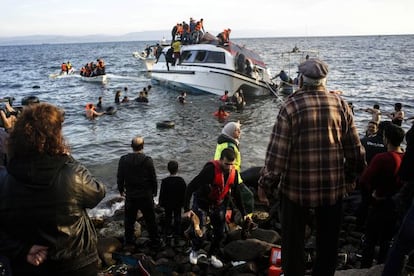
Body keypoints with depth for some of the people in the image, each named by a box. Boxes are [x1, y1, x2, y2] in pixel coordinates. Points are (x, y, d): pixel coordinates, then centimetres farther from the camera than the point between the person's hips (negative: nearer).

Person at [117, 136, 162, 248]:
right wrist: (154, 191, 8)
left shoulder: (123, 160, -9)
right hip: (146, 195, -2)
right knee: (150, 219, 12)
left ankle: (129, 240, 30)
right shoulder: (147, 160, -15)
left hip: (130, 195, 2)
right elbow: (153, 178, -8)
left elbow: (120, 177, 0)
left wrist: (121, 190, 17)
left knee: (129, 219, 18)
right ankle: (155, 241, 22)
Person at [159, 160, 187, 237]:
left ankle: (166, 231, 17)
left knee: (168, 217, 13)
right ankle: (177, 232, 15)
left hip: (167, 203, 0)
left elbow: (162, 193, -9)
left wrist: (161, 203, 2)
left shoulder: (164, 181, -14)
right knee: (177, 218, 11)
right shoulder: (181, 180, -11)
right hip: (178, 203, 1)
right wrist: (183, 202, 7)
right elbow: (185, 193, -4)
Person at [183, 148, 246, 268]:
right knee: (198, 230, -6)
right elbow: (191, 187, -28)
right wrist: (187, 209, -30)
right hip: (202, 202, -5)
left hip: (219, 205, 5)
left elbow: (236, 194, 4)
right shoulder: (211, 169, -30)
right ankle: (194, 251, 25)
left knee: (220, 232, 9)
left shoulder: (234, 172, -12)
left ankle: (212, 255, 31)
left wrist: (243, 213, 6)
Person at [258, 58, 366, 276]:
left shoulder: (291, 105, -12)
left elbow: (277, 150, -15)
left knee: (292, 239, 14)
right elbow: (354, 147, 4)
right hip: (333, 184, 3)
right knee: (328, 240, 20)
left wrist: (266, 184, -7)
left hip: (296, 185, -3)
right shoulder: (340, 103, -1)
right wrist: (351, 176, 18)